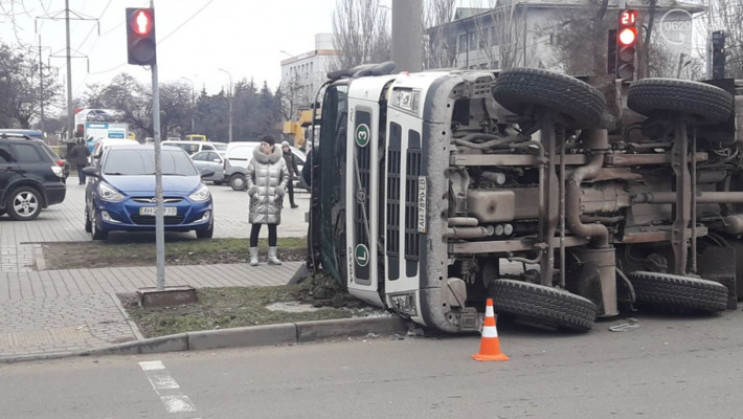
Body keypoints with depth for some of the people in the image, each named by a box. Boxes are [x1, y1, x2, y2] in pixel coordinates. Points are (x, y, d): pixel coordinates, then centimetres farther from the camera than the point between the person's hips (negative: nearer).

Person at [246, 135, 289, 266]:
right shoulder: (255, 160, -1)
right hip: (258, 199, -2)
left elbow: (285, 176, 12)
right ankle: (253, 256, 4)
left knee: (273, 228, 7)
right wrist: (252, 189, -6)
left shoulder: (280, 161, 3)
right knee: (255, 227, -2)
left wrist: (281, 189, -1)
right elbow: (248, 175, 7)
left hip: (273, 200, 2)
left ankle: (272, 256, 14)